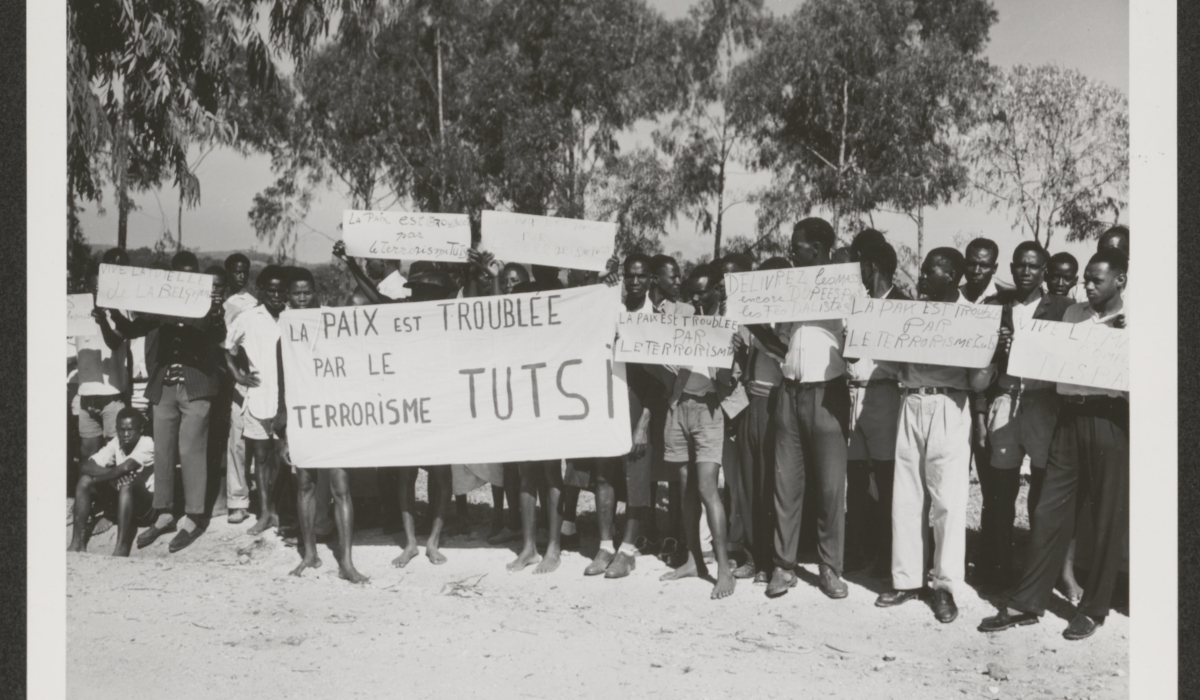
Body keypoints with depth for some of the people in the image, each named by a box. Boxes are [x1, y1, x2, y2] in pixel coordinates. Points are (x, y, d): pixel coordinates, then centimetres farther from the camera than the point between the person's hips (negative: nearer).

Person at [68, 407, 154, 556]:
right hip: (120, 498, 6)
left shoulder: (147, 443, -19)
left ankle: (121, 548, -35)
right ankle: (78, 543, -10)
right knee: (84, 480, -8)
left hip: (147, 501, -6)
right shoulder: (115, 443, -3)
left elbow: (126, 467, -34)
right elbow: (87, 466, -12)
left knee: (127, 484, -36)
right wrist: (115, 474, -29)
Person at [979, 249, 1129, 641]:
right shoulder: (1073, 314, 13)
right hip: (1070, 417, 4)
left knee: (1108, 518, 5)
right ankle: (1027, 602, 10)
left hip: (1111, 420, -4)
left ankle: (1092, 609, 17)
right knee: (1051, 511, 4)